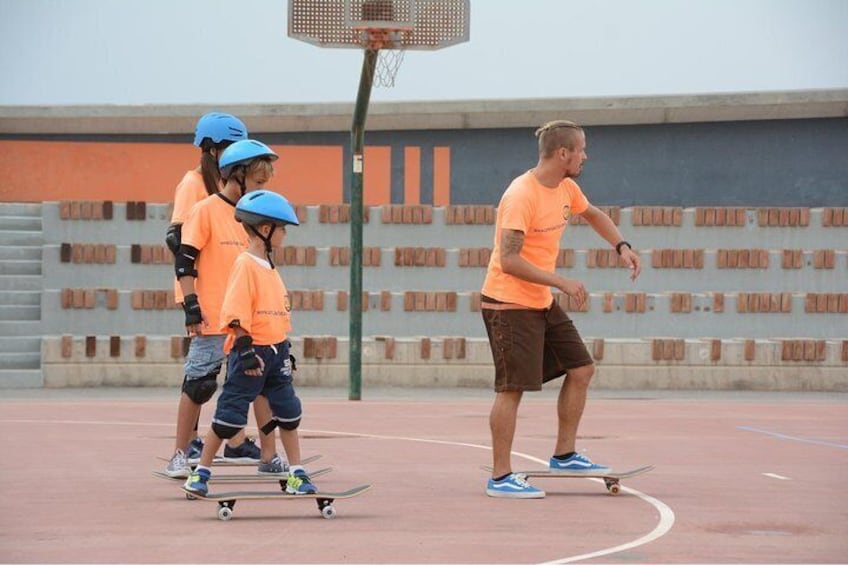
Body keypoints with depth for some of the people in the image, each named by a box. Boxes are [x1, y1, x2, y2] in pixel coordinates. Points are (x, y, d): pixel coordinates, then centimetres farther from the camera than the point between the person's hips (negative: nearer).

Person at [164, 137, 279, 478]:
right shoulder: (206, 210, -7)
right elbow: (185, 261, -9)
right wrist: (191, 306, -14)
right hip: (212, 320, -6)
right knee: (198, 386, 1)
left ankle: (268, 457, 5)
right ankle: (181, 455, 12)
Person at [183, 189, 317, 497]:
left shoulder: (268, 266, 14)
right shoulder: (245, 265, -14)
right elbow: (236, 313, -18)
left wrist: (283, 348, 22)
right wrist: (246, 350, -21)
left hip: (275, 350, 8)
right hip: (250, 351, -8)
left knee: (289, 412, 7)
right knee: (229, 415, -3)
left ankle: (296, 475, 14)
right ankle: (200, 473, 7)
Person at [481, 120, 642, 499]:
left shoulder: (566, 189, 5)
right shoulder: (521, 196, -23)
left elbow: (593, 215, 27)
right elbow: (509, 261, -28)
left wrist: (622, 246, 11)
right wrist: (560, 282, -28)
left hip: (543, 304, 9)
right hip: (509, 304, -9)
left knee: (581, 370, 9)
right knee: (512, 387, -9)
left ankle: (564, 455, 21)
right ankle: (500, 478, -4)